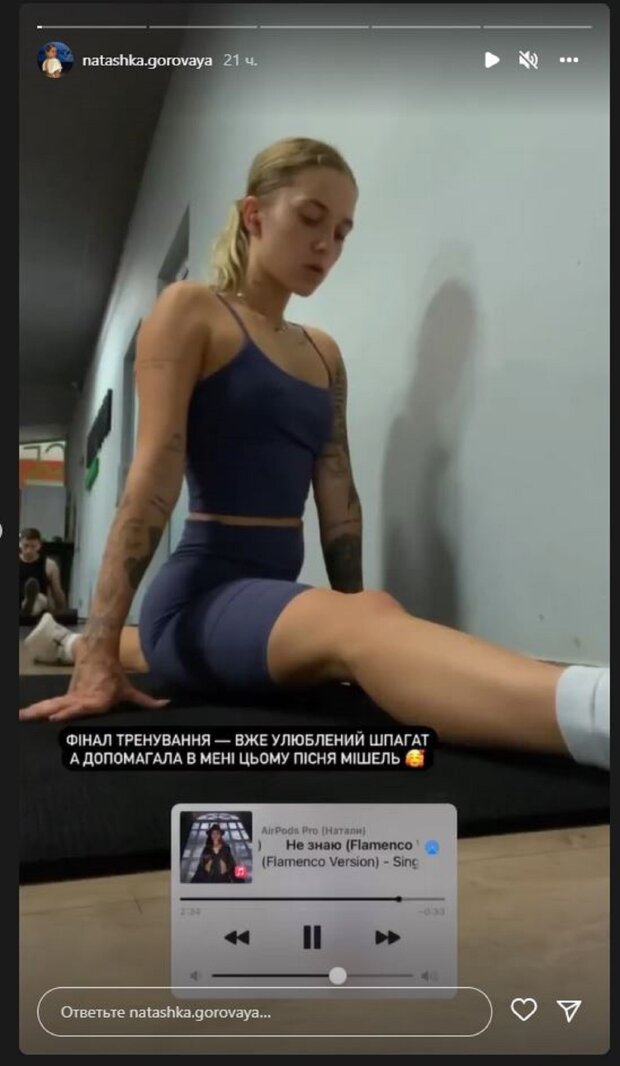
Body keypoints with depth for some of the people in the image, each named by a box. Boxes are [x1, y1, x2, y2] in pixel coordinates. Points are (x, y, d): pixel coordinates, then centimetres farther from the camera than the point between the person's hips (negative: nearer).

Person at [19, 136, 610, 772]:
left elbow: (338, 502, 7)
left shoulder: (324, 354, 16)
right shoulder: (190, 310, -2)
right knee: (366, 620, -38)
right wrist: (100, 651, -19)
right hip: (202, 597, -8)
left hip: (275, 592, 8)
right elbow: (153, 476, -14)